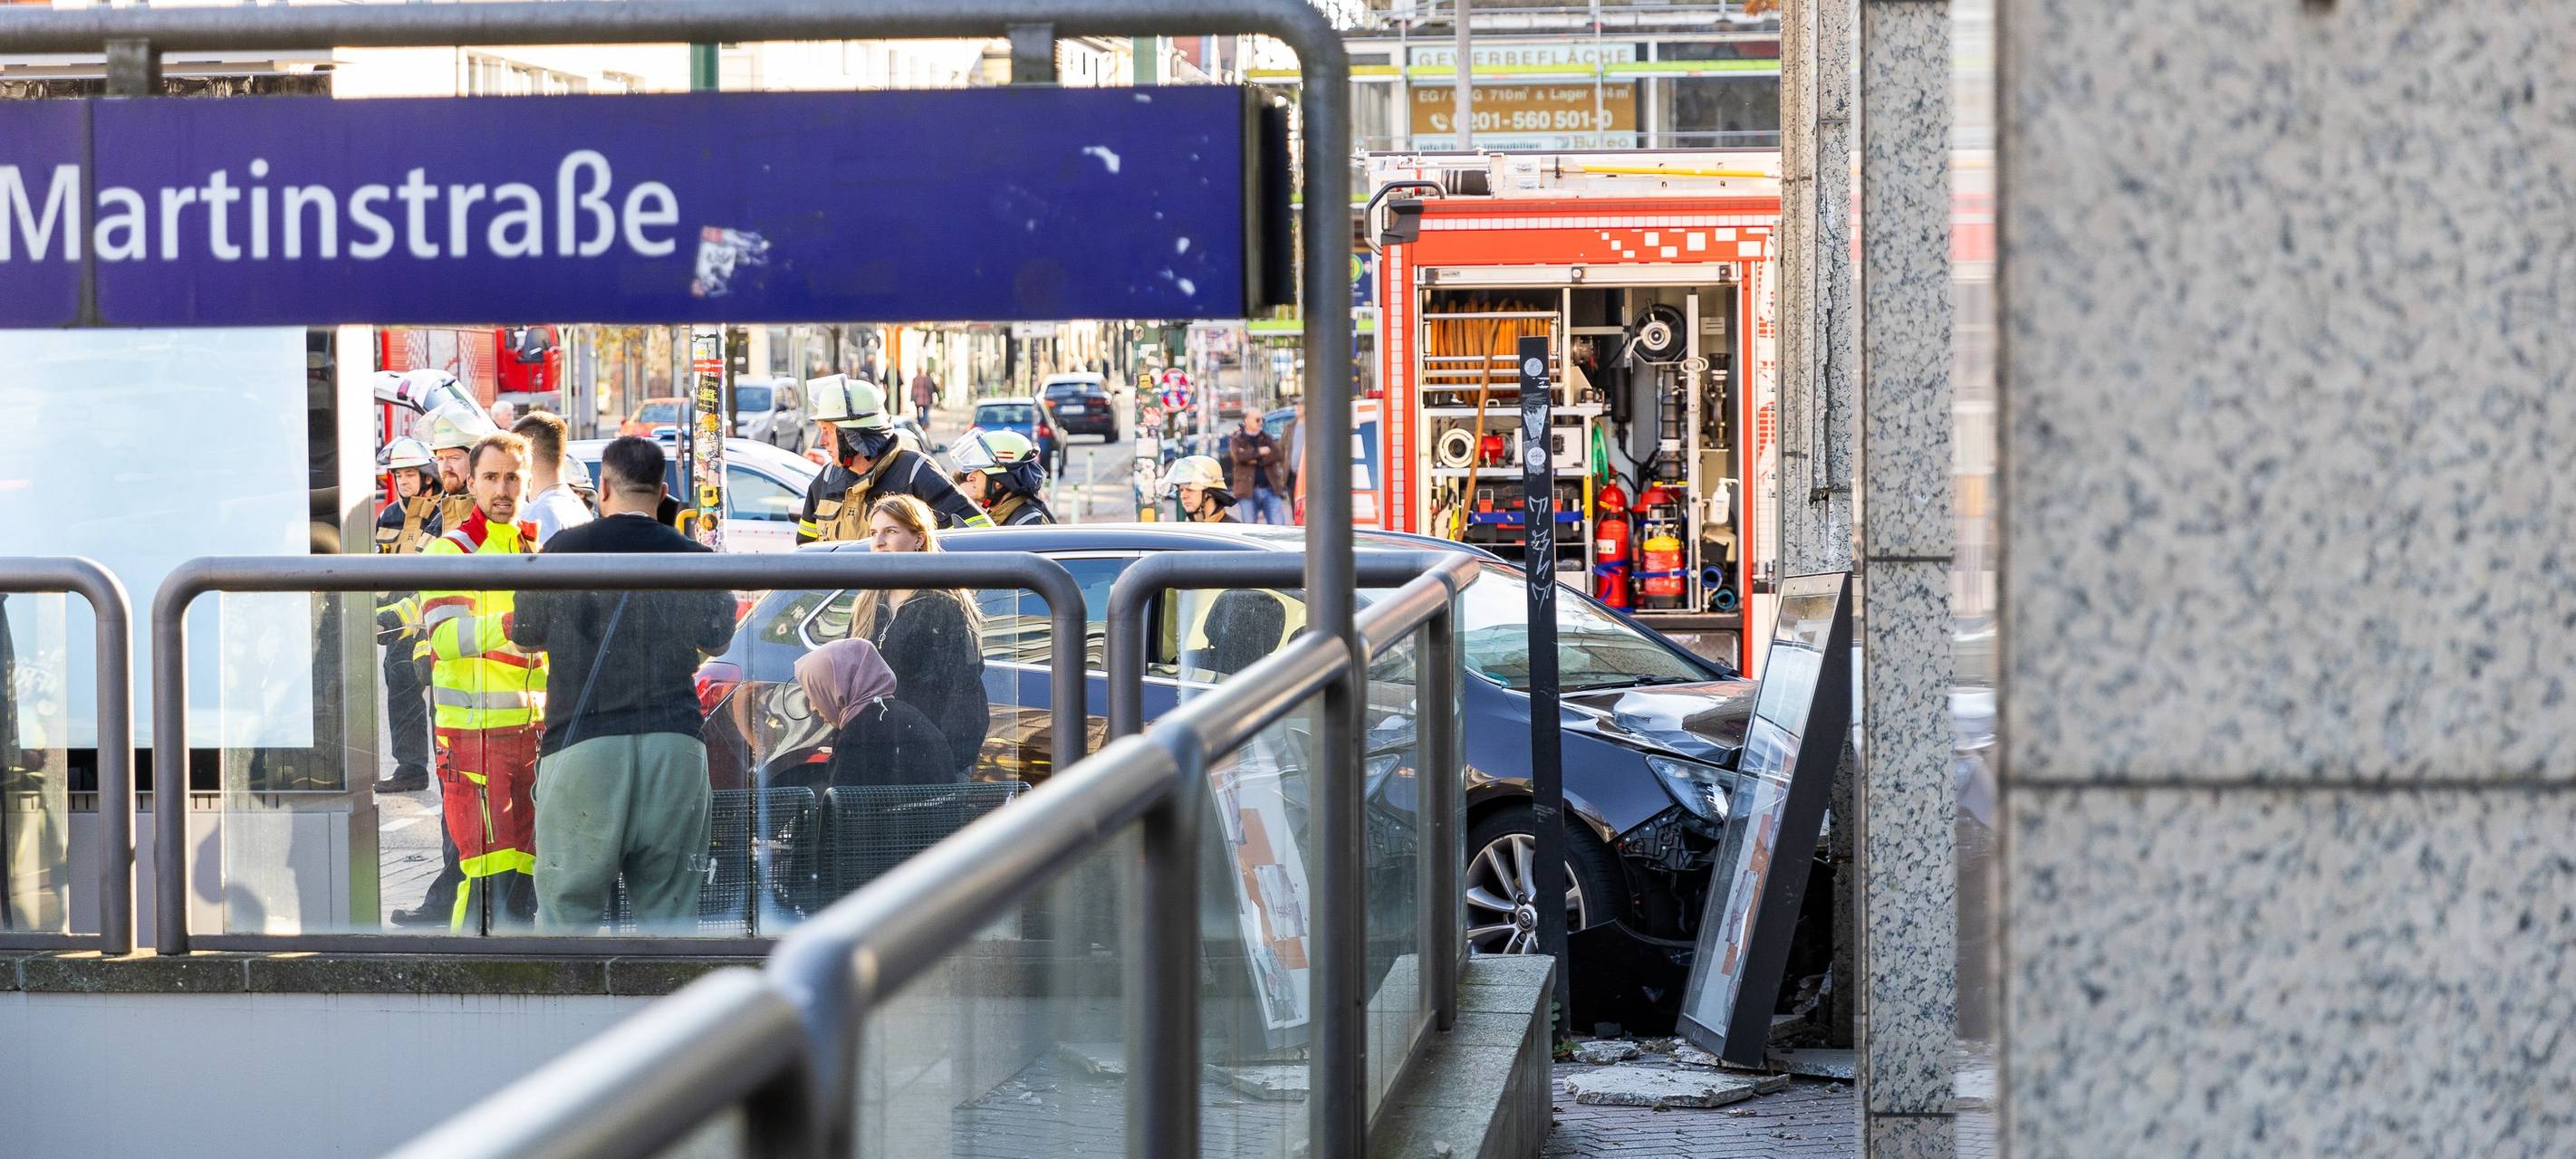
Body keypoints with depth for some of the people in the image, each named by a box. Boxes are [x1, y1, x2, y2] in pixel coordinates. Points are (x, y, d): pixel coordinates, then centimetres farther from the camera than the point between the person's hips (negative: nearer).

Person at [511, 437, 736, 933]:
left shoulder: (566, 548, 2)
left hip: (583, 742, -2)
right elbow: (716, 641, 24)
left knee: (570, 911, 1)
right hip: (675, 743, 2)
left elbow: (525, 635, 14)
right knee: (669, 918, 6)